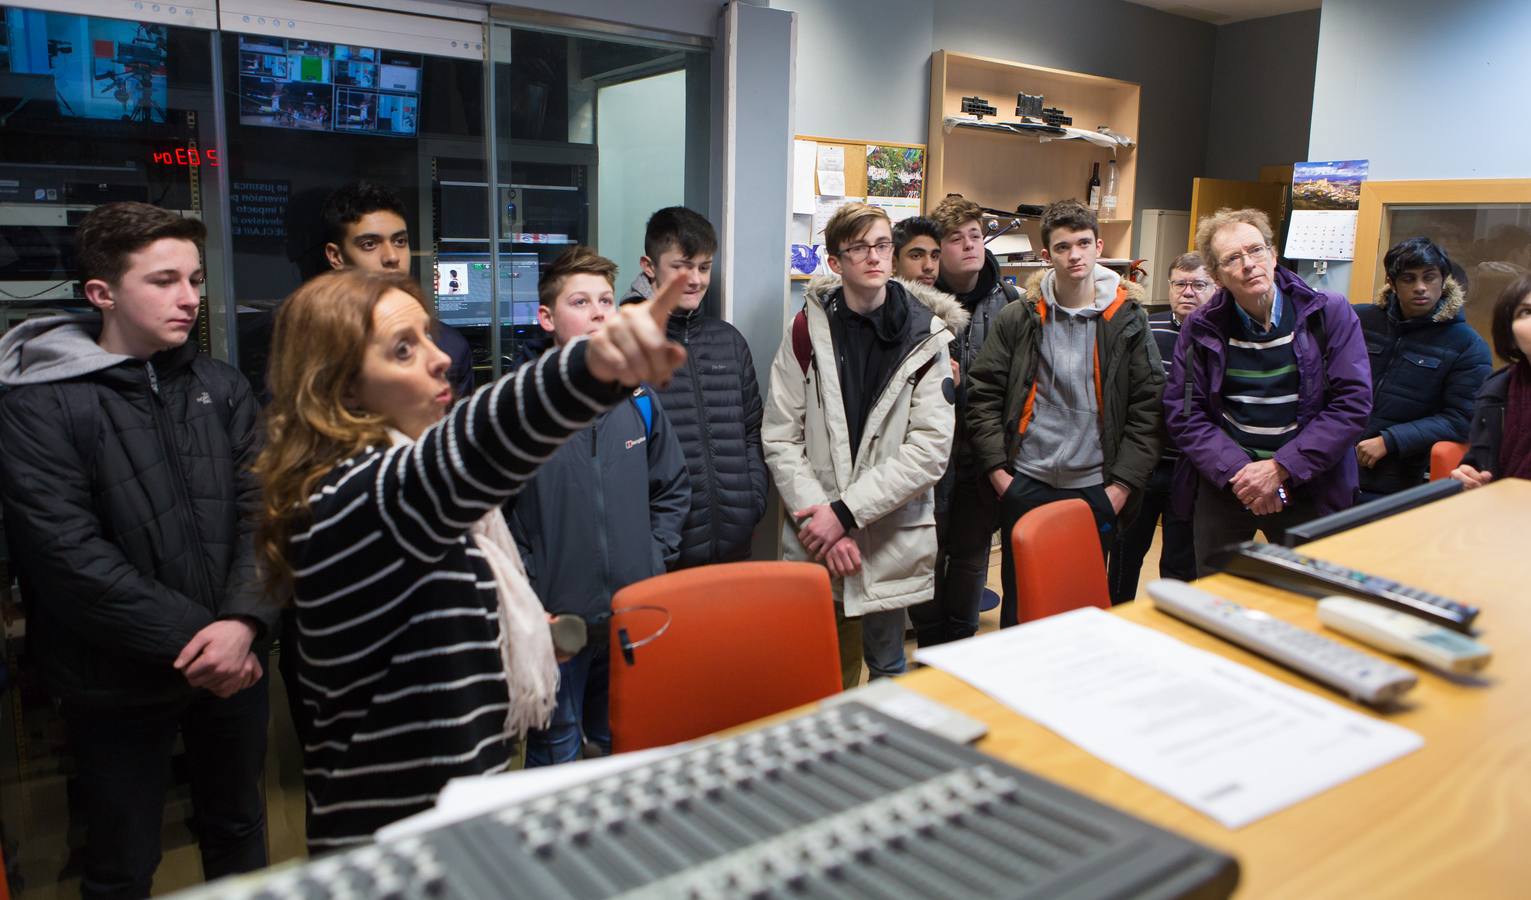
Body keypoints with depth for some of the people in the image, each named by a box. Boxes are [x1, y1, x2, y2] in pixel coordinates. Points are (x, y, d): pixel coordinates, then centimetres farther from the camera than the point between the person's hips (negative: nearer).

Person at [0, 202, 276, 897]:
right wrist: (192, 639, -18)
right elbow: (69, 556, -17)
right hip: (119, 684, -3)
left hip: (236, 661, 4)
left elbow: (260, 513, -4)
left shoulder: (221, 388, 3)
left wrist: (243, 622, -18)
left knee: (239, 833, 20)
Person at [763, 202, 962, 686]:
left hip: (892, 537, 0)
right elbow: (780, 438, -4)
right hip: (815, 539, 0)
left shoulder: (924, 336, -3)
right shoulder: (807, 330, -2)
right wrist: (817, 519, -14)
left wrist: (846, 511, -15)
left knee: (886, 665, 14)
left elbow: (931, 447, -10)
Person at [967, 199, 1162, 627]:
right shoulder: (1016, 319, 0)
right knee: (1019, 601, 10)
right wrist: (998, 471, -5)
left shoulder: (1128, 320, 1)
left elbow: (1148, 406, 0)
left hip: (1096, 489, 0)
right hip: (1025, 485, 0)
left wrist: (1123, 484, -6)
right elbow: (983, 396, 1)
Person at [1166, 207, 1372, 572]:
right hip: (1222, 486, 1)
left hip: (1307, 488, -1)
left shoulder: (1329, 314, -4)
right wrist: (1237, 471, -16)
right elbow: (1182, 412, -3)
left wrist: (1280, 468, -16)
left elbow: (1352, 402, -9)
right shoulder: (1200, 327, -1)